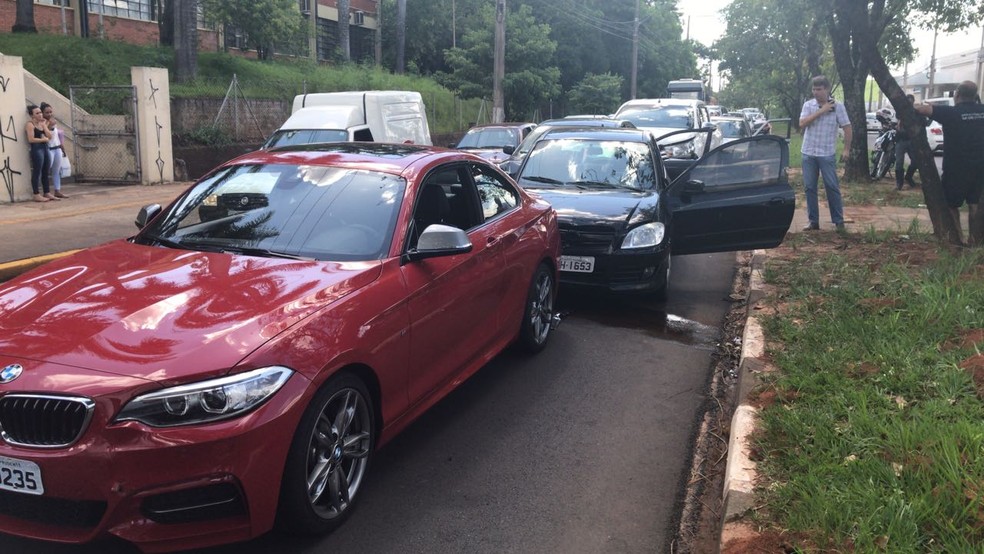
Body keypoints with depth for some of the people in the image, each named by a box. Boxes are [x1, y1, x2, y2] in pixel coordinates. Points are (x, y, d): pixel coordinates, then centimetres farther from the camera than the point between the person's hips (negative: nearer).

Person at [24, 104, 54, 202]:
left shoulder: (42, 123, 17)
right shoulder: (30, 124, -6)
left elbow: (49, 136, 7)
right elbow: (31, 139, -16)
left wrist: (44, 125, 0)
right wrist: (43, 139, -6)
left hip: (45, 148, 8)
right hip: (36, 149, -8)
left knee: (45, 172, 9)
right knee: (37, 172, -7)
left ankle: (47, 193, 14)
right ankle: (37, 195, -5)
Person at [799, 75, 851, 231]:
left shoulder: (837, 106, -3)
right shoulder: (808, 105, 2)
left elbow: (847, 127, -1)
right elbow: (802, 124, -12)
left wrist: (846, 149, -6)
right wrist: (821, 111, -16)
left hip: (827, 154, -2)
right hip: (808, 153, 3)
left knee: (832, 187, 0)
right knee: (809, 188, 5)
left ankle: (839, 221, 9)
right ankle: (813, 221, 14)